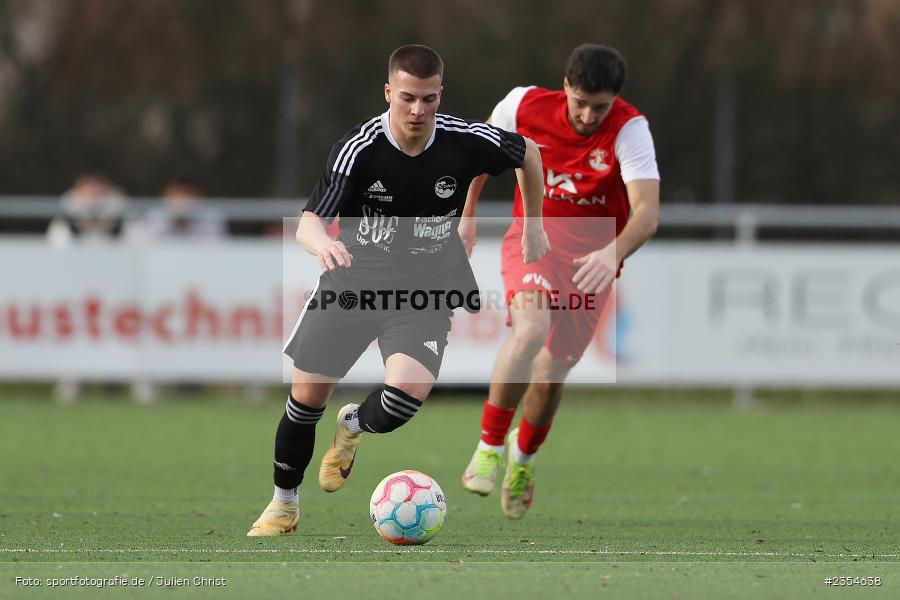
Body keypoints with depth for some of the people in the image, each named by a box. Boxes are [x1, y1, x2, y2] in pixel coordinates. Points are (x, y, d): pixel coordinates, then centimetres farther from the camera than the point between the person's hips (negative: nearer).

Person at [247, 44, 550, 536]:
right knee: (307, 397, 1)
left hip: (423, 293, 0)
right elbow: (309, 221, -25)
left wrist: (533, 225, 15)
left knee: (408, 392, -24)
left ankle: (354, 426, 12)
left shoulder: (465, 142, -14)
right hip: (351, 281, 0)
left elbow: (527, 152, 7)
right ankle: (283, 507, 25)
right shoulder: (359, 148, -20)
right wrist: (323, 244, -49)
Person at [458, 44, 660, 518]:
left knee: (551, 373, 4)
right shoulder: (526, 106, -14)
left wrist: (613, 253, -52)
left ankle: (523, 456, 38)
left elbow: (647, 212, -34)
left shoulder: (629, 130, -22)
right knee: (532, 328, -31)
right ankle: (490, 446, -16)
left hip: (591, 260, 0)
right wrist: (468, 213, 14)